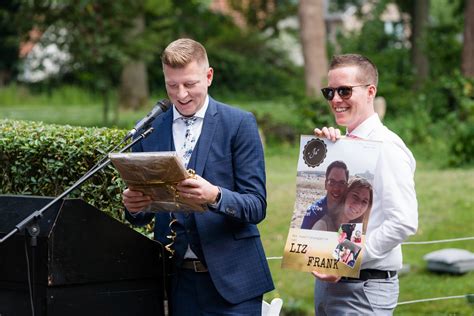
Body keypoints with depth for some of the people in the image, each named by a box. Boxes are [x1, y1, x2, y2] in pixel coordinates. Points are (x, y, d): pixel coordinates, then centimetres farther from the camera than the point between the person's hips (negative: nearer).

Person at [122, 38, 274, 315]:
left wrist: (215, 196, -26)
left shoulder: (239, 124, -2)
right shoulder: (149, 130, 8)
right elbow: (143, 216, 11)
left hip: (230, 278, -3)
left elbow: (257, 206, -7)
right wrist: (134, 205, -12)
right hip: (177, 279, 3)